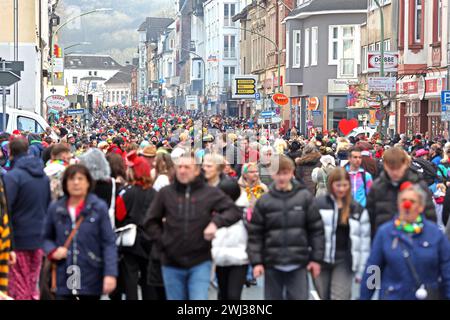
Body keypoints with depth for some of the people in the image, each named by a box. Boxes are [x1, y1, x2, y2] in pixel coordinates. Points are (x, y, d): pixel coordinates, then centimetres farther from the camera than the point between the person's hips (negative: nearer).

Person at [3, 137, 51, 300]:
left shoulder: (12, 176, -15)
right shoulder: (43, 175, 7)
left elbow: (5, 208, -18)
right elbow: (49, 205, 16)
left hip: (18, 239, -6)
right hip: (39, 238, 6)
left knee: (19, 288, 0)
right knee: (32, 285, 15)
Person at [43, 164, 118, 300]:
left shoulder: (99, 207, -3)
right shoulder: (55, 208, 5)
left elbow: (109, 243, -5)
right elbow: (46, 238, 19)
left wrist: (110, 274, -14)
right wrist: (53, 251, -3)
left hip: (91, 280, -1)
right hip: (64, 280, 1)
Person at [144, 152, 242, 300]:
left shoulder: (210, 193, -2)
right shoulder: (165, 193, 2)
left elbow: (234, 211, -5)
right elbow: (151, 222, 10)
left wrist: (216, 222, -21)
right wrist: (162, 241, 0)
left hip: (200, 262, -2)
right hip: (171, 262, 2)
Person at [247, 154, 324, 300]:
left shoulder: (305, 197, -1)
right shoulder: (264, 201, 0)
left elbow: (316, 229, 2)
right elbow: (255, 233, 1)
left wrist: (316, 258, -1)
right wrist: (256, 261, -5)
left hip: (298, 264, -1)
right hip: (272, 263, 1)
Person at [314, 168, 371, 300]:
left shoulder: (358, 210, 6)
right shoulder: (318, 204, -2)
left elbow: (365, 241, 7)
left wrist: (361, 270, 4)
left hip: (344, 262, 0)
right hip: (321, 260, 0)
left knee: (340, 298, -8)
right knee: (324, 297, 10)